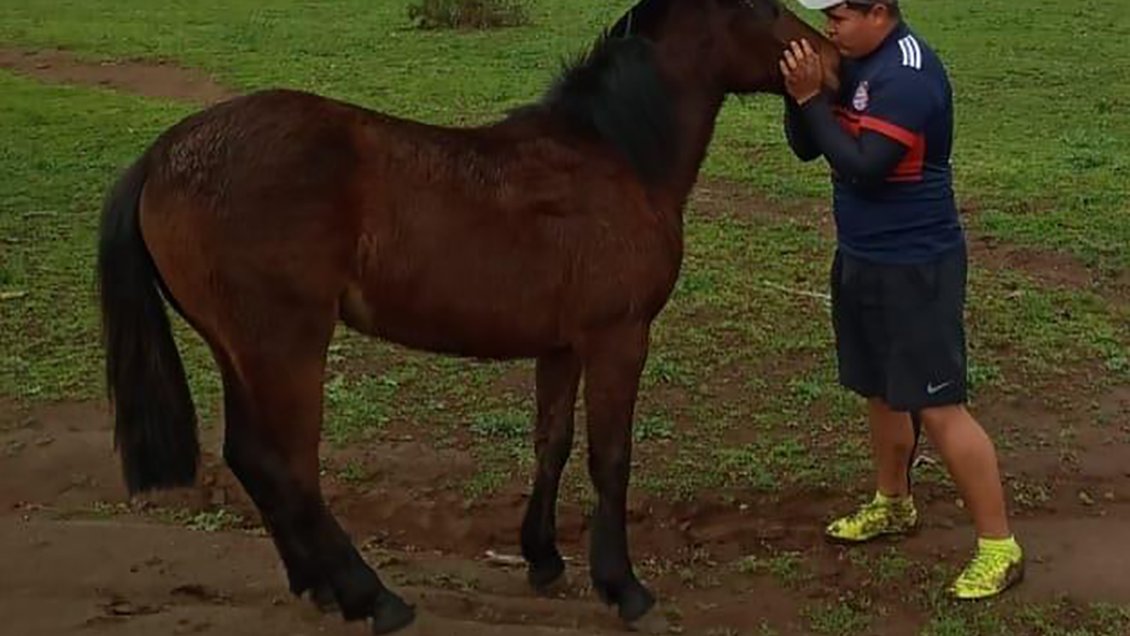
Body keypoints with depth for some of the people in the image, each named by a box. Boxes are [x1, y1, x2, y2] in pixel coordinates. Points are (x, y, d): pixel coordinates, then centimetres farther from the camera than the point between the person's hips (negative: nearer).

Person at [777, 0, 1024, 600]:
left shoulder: (909, 75, -21)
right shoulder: (853, 62, 4)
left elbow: (863, 167, -26)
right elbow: (807, 148, 7)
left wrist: (812, 98, -20)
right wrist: (799, 92, -10)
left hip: (915, 267, -9)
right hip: (861, 257, 9)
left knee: (937, 406, -5)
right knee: (881, 390, 21)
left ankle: (1000, 548, 5)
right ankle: (893, 504, 40)